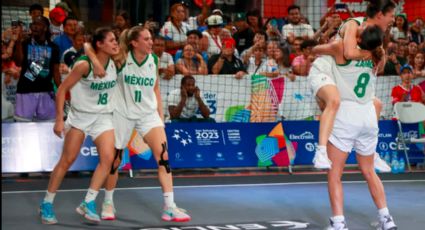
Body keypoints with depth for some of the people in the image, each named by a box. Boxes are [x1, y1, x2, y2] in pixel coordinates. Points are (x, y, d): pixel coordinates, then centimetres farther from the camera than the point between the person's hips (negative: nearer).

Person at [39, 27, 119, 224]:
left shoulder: (115, 63, -3)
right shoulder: (84, 65, -18)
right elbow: (62, 90, -15)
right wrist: (59, 119, -18)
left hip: (103, 117, 4)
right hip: (80, 115, -4)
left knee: (108, 158, -14)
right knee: (67, 160, -1)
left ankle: (88, 203, -6)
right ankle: (46, 204, 12)